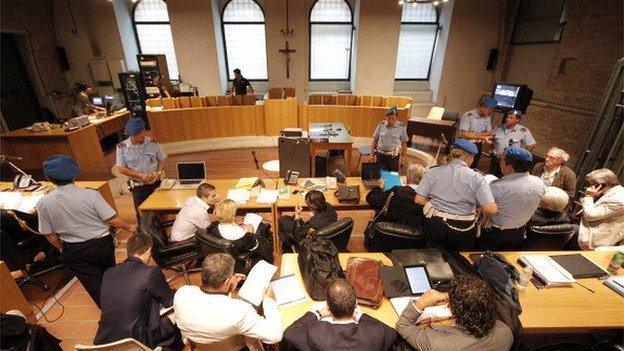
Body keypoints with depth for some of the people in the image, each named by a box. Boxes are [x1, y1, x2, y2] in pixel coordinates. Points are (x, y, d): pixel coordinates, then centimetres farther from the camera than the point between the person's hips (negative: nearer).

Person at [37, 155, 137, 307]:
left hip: (74, 252, 1)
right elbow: (112, 220, -18)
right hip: (102, 243, 0)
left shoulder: (44, 204, -13)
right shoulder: (90, 195, -22)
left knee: (95, 286, 16)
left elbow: (50, 235, -2)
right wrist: (129, 227, 0)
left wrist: (62, 249, 16)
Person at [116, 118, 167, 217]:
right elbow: (121, 169, -4)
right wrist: (140, 175, -15)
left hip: (156, 183, 1)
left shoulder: (152, 143, -5)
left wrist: (158, 173, -12)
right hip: (138, 186, -1)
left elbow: (161, 160, 6)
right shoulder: (122, 147, -7)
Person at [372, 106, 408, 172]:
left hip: (393, 156, -1)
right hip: (381, 155, 1)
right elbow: (375, 139, 6)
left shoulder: (401, 127, -6)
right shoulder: (381, 125, -3)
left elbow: (404, 143, 0)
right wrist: (373, 152, 7)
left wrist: (403, 157, 1)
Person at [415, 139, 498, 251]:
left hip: (435, 224, 2)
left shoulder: (433, 172, -7)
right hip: (462, 229, -1)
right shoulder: (476, 178, -12)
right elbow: (490, 209, -18)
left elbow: (419, 199, -6)